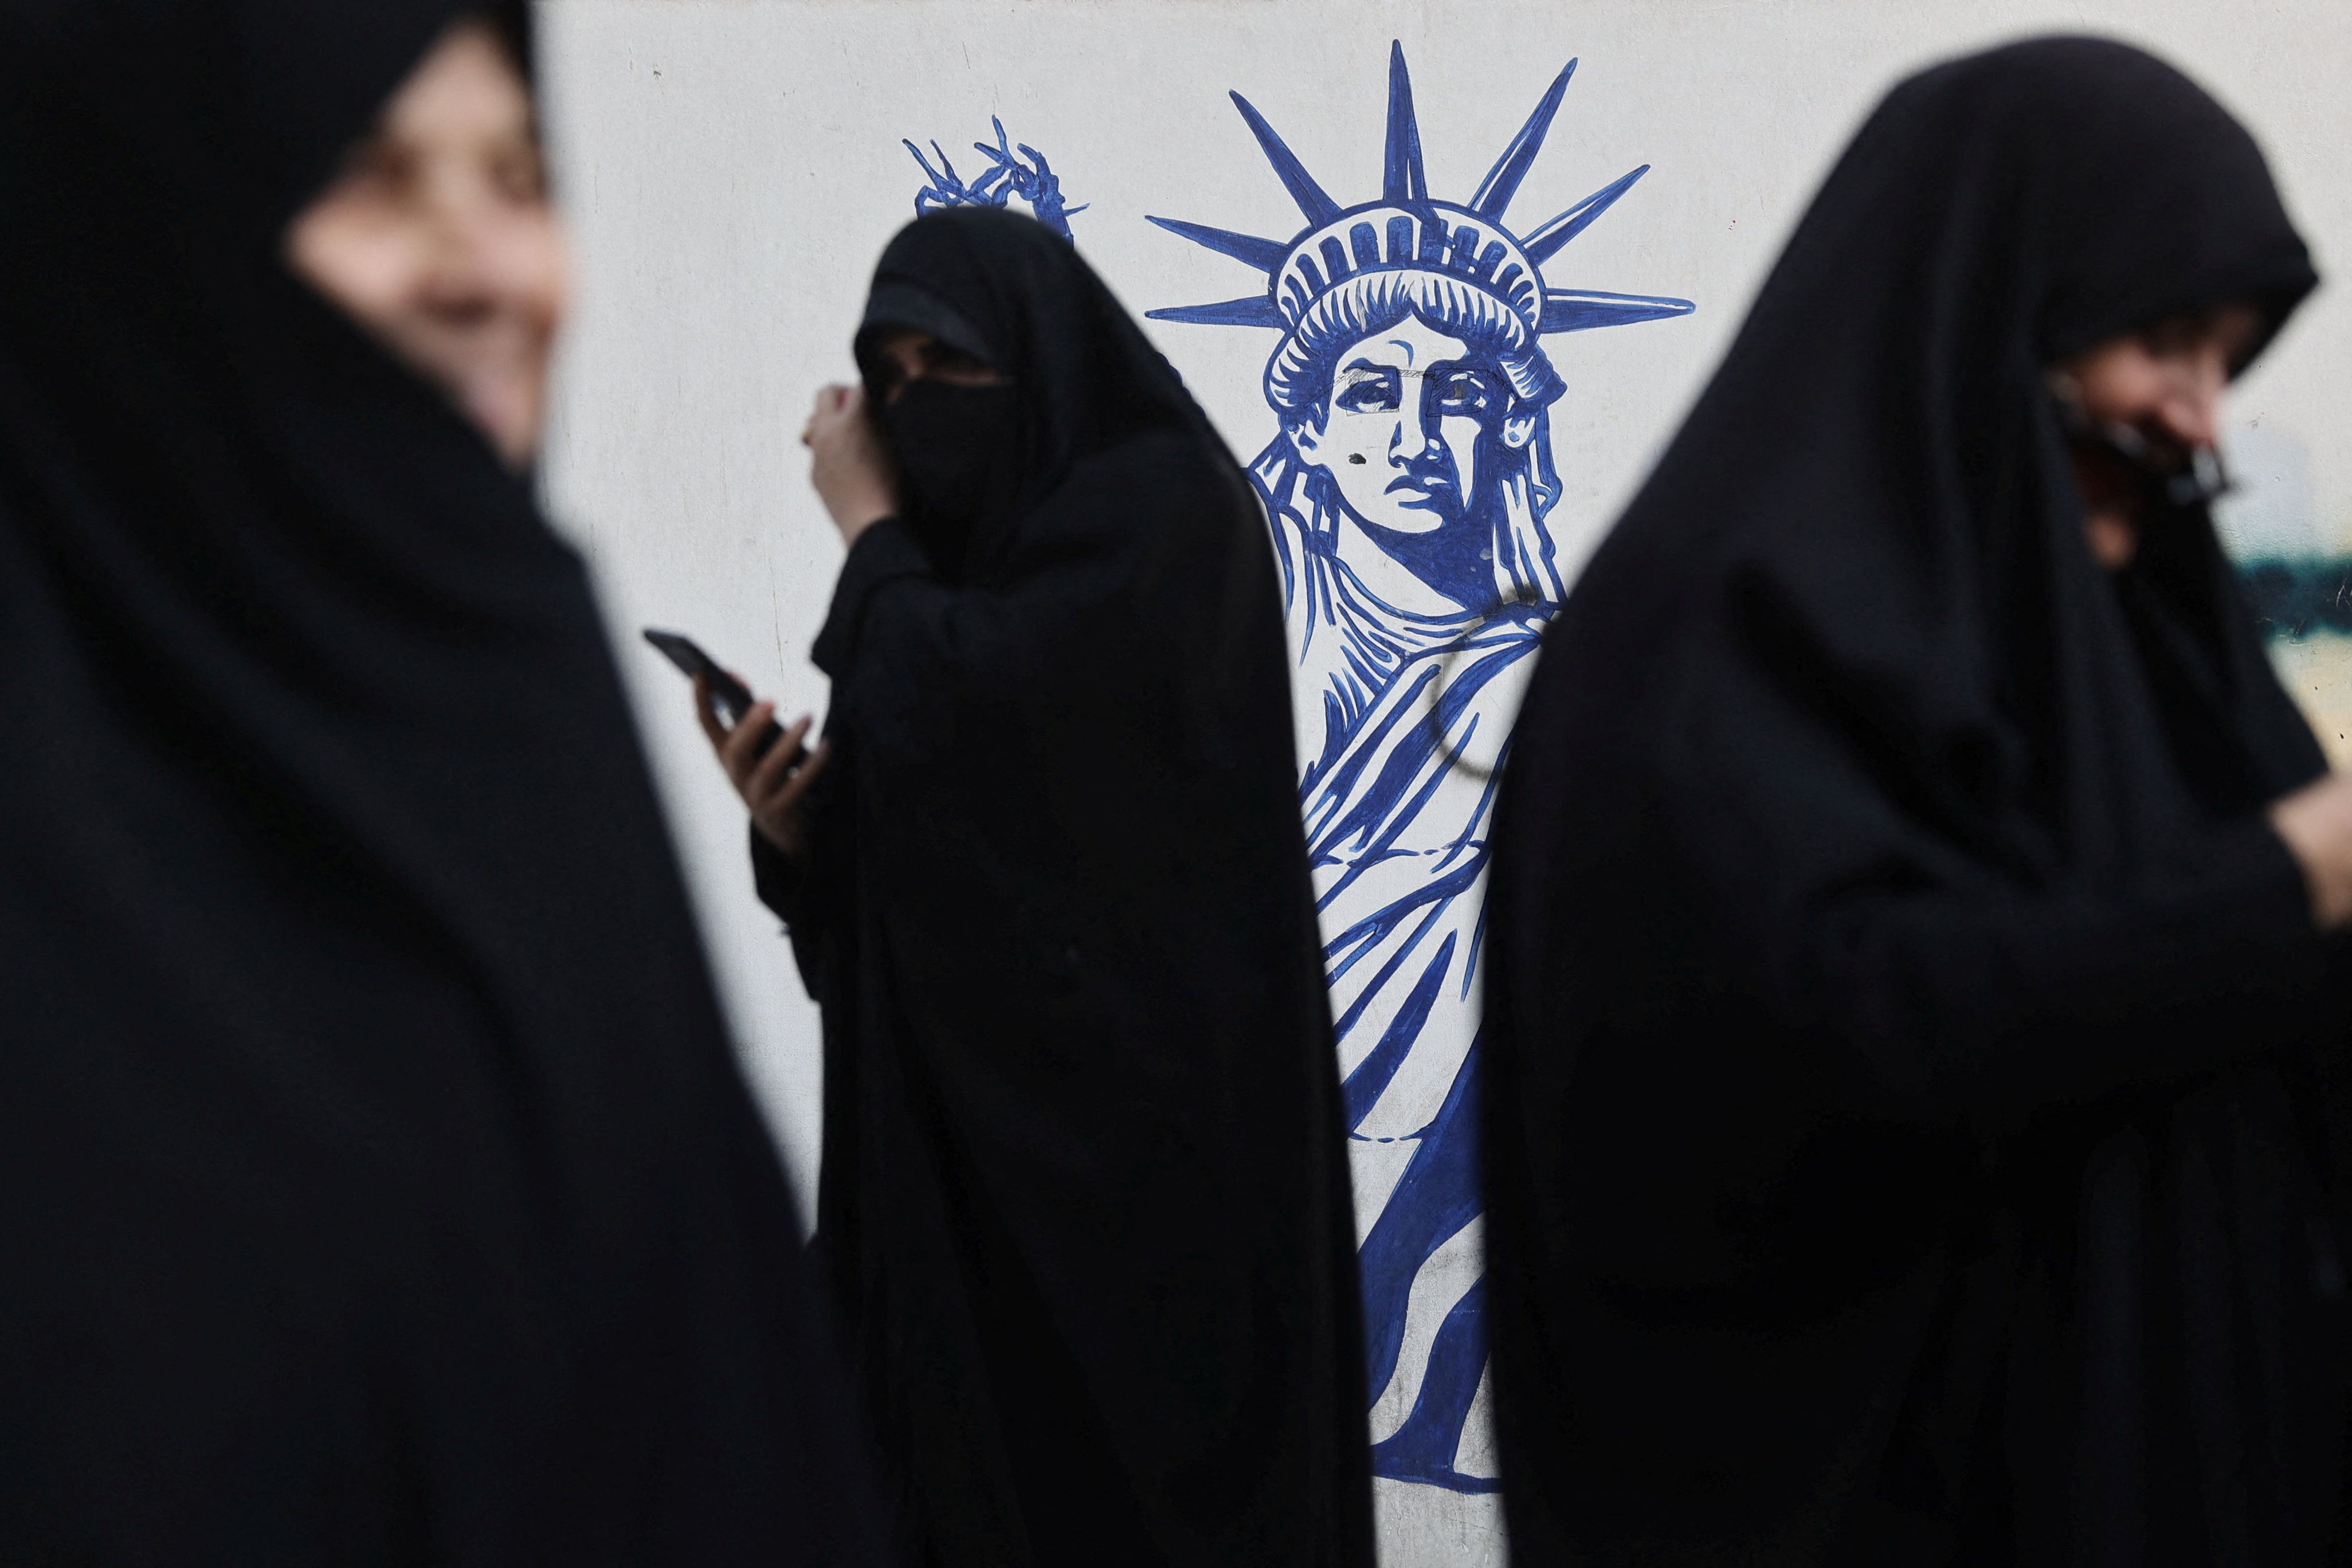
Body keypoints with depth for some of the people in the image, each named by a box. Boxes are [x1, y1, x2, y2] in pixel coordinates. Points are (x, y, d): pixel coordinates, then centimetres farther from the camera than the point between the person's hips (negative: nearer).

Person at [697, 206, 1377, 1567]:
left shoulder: (1164, 508, -7)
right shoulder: (968, 565, 16)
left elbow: (964, 722, -20)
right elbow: (902, 867, 16)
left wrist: (871, 532, -4)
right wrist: (798, 825, -5)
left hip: (1147, 1119, -7)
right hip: (983, 1120, 7)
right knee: (990, 1454, 6)